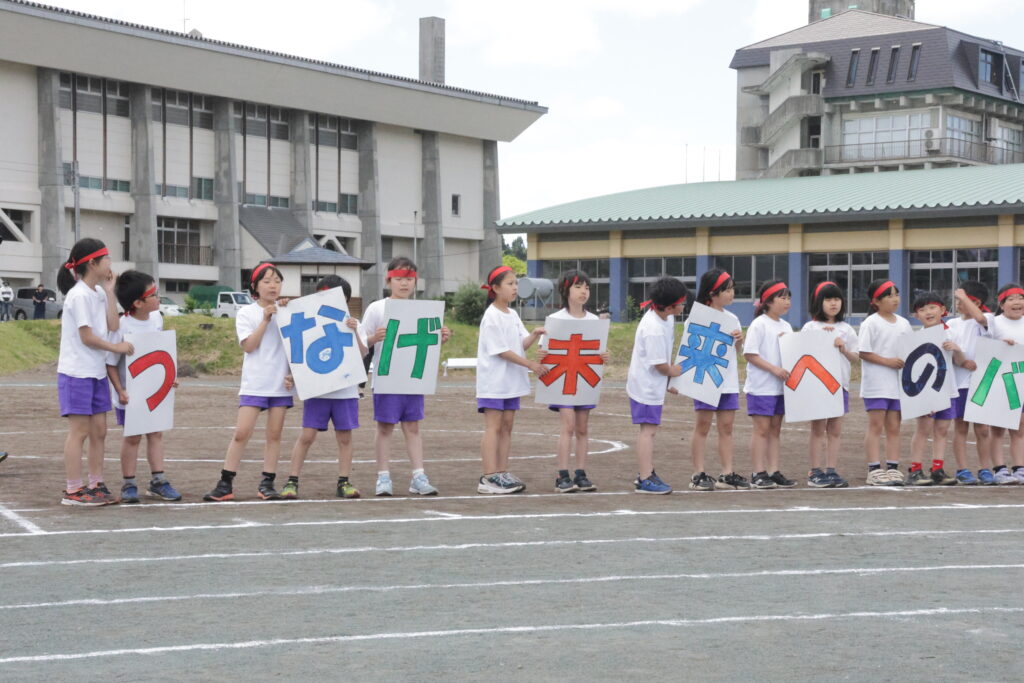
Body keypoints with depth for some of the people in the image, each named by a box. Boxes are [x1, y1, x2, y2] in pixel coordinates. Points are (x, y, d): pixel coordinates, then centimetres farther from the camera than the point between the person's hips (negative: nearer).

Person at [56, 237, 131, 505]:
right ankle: (73, 491, -2)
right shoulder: (79, 295, -15)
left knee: (98, 431, 9)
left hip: (97, 372, 8)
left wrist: (109, 291, 1)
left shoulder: (98, 292, 11)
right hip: (76, 373, -8)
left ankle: (96, 485, 16)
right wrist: (116, 348, -5)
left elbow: (112, 327, 1)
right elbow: (87, 337, -16)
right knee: (79, 431, -6)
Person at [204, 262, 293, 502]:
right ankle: (225, 484, -1)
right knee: (242, 433, -7)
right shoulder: (246, 313, 3)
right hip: (254, 383, -2)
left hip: (281, 383, 3)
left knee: (274, 434, 4)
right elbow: (248, 345, -8)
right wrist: (265, 320, -13)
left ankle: (267, 483, 11)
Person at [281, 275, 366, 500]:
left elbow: (362, 353, -4)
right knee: (306, 435, -3)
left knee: (344, 437, 6)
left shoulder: (351, 323, 6)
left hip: (346, 390, 1)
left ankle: (344, 481, 14)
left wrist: (355, 332, -17)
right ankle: (292, 481, 3)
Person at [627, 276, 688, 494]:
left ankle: (646, 473, 27)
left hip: (654, 384, 10)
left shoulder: (667, 318, 2)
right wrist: (673, 371, -1)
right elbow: (660, 365, -22)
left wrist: (671, 379, 6)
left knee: (650, 429, 16)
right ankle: (644, 480, -3)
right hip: (646, 385, -10)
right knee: (648, 429, -6)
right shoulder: (653, 329, -28)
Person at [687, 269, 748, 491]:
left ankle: (727, 474, 11)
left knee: (726, 426, 7)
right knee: (702, 425, -1)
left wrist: (739, 340, -3)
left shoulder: (732, 318, 11)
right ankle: (698, 475, 3)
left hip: (728, 379, 6)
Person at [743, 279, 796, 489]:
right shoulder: (759, 325, -9)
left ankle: (774, 472, 11)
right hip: (761, 386, -7)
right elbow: (749, 354, -15)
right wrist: (774, 369, -20)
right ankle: (758, 474, -1)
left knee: (775, 429, 8)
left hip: (780, 386, 7)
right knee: (762, 428, -4)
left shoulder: (786, 327, 13)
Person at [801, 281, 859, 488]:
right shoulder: (811, 327, 1)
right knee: (818, 428, -1)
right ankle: (815, 472, 2)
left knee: (835, 429, 5)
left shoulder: (846, 329, 11)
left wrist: (844, 349, -9)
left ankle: (832, 471, 9)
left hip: (839, 383, 4)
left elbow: (856, 357, 10)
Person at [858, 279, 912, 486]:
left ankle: (893, 469, 11)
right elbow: (863, 352, -12)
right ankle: (874, 470, -2)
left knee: (894, 427, 7)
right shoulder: (871, 323, -7)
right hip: (876, 383, -6)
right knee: (876, 425, -3)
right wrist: (888, 361, -18)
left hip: (898, 383, 6)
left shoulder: (903, 323, 11)